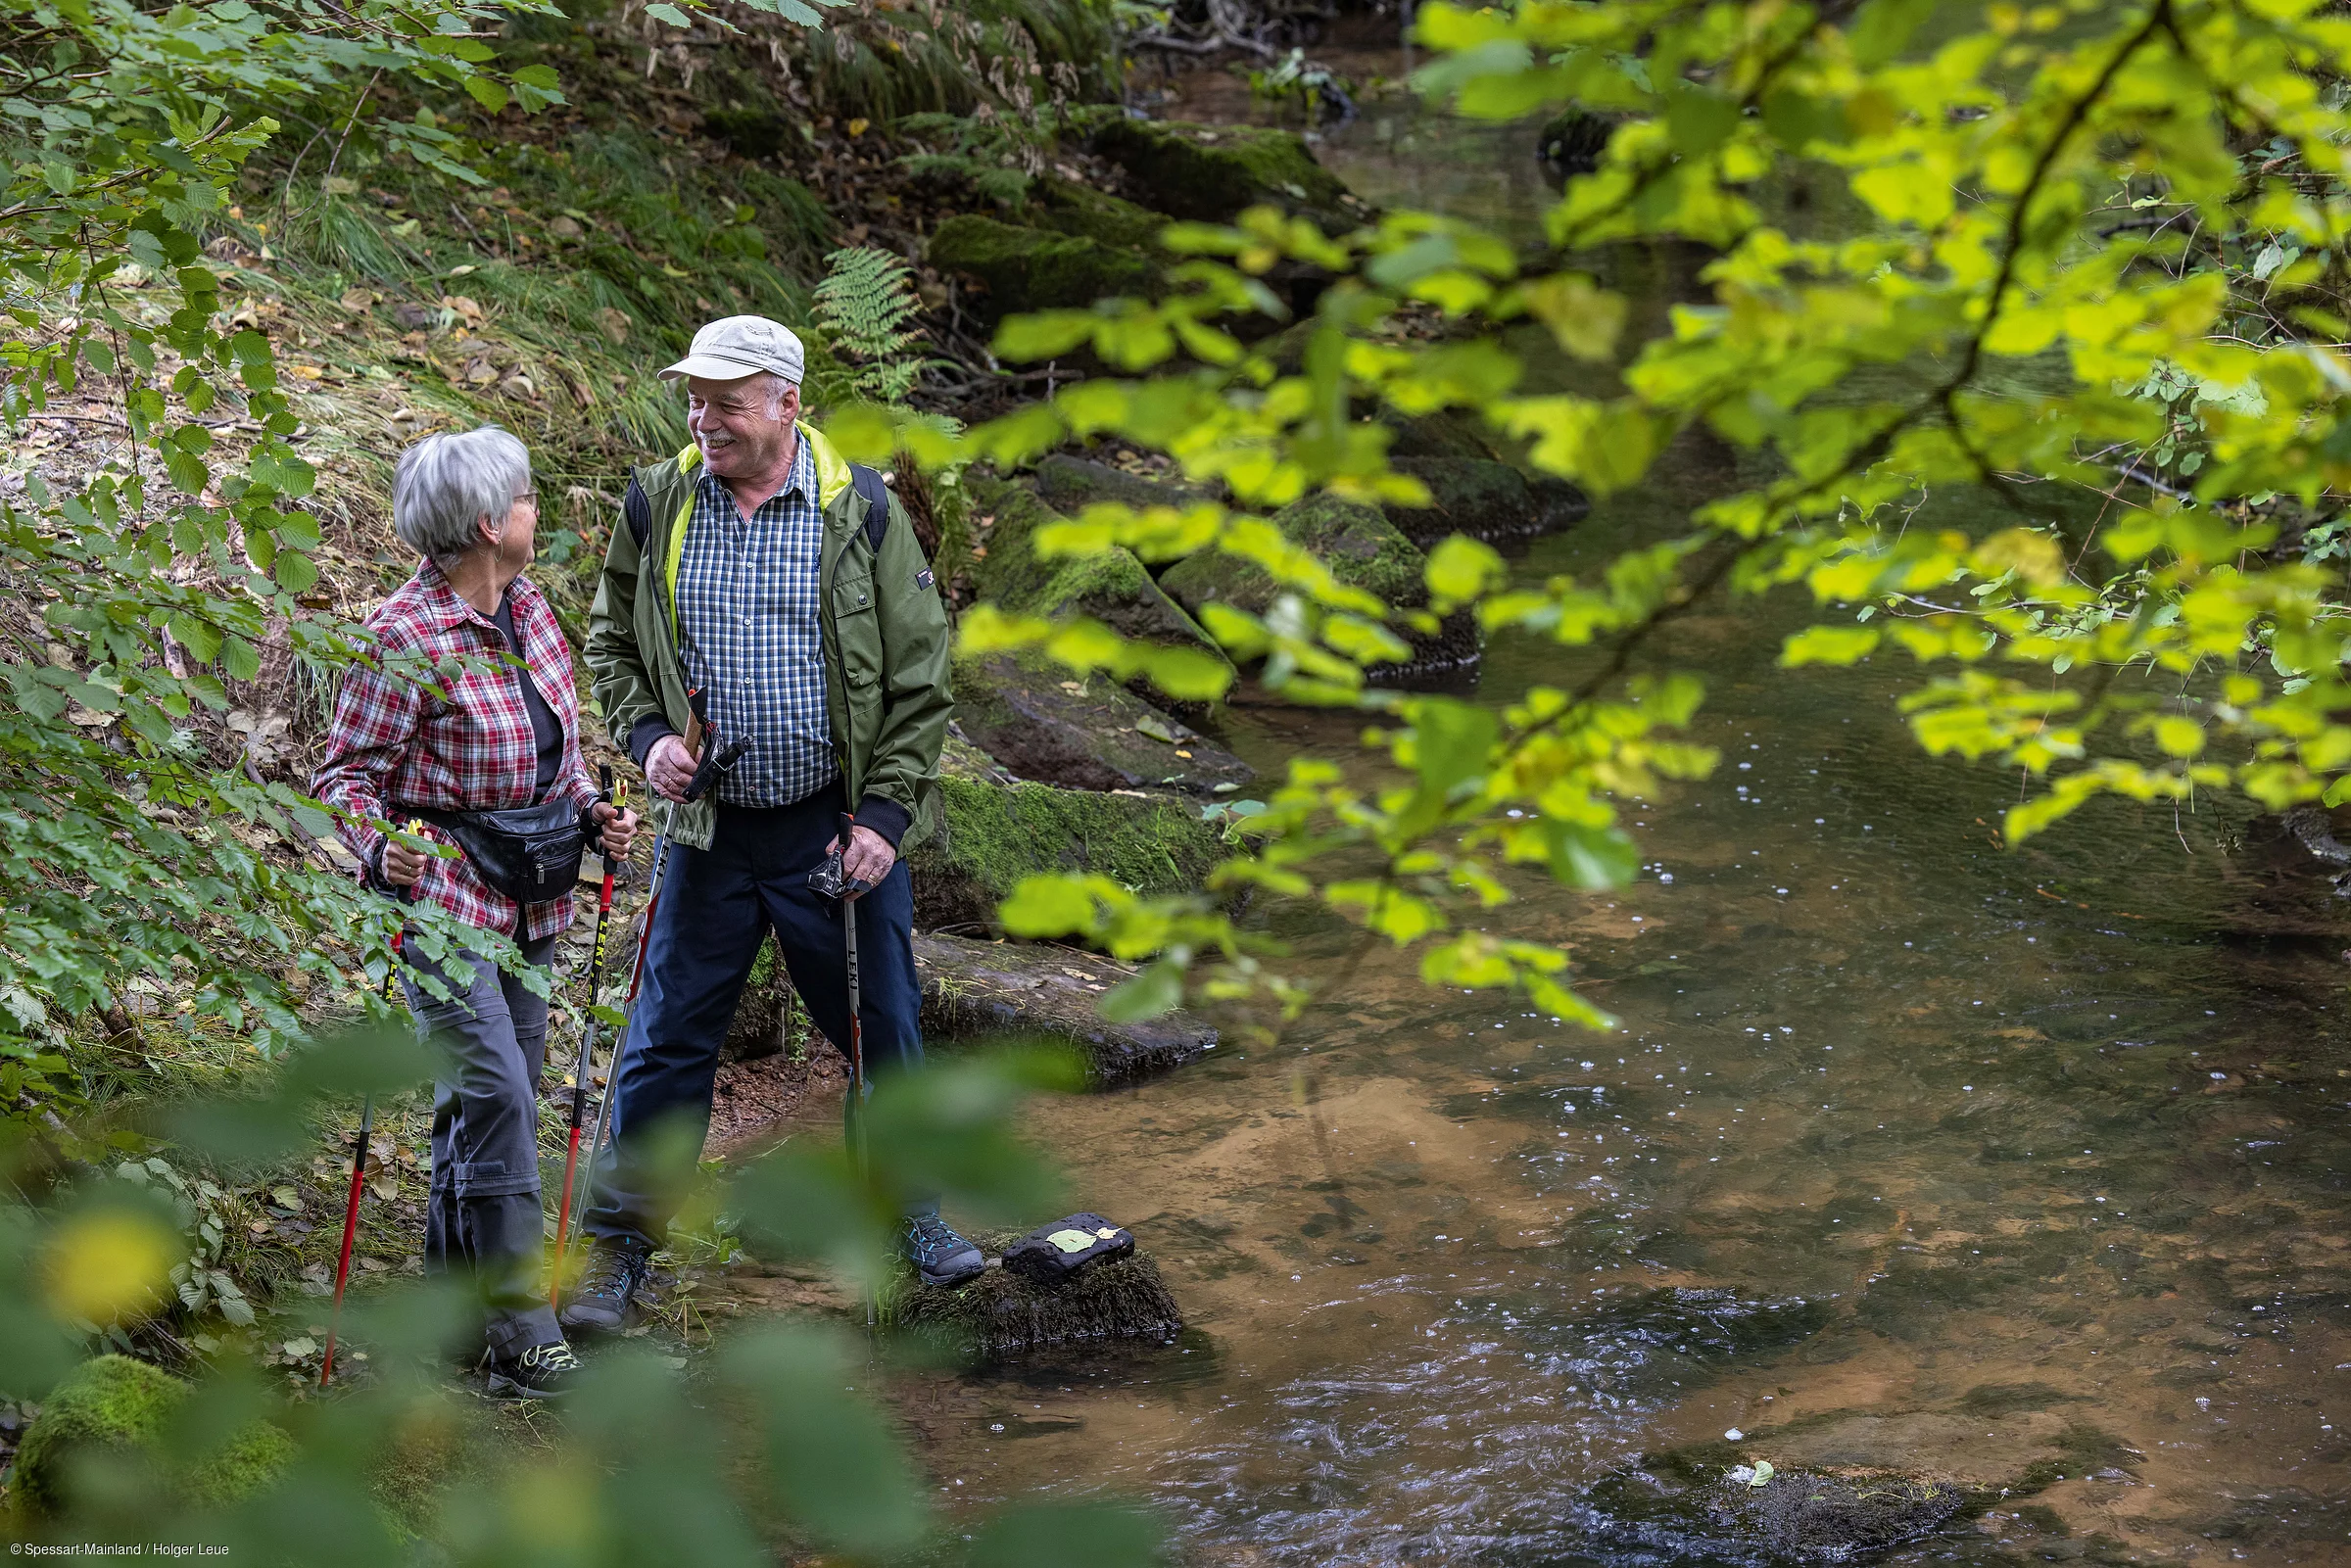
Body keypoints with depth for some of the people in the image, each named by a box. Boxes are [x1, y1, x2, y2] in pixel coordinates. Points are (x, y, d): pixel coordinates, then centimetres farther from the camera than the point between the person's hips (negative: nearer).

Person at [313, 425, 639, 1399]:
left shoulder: (528, 609, 8)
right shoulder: (406, 637, -17)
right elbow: (344, 774, -13)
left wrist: (593, 814, 4)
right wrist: (380, 849, -30)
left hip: (525, 904, 8)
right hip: (440, 892, -8)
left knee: (492, 1098, 13)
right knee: (497, 1098, -14)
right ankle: (524, 1338, -12)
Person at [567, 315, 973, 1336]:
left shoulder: (861, 511, -6)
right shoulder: (656, 505, -1)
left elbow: (920, 677, -1)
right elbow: (612, 642, 14)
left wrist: (885, 814, -7)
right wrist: (647, 734, -5)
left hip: (841, 826, -1)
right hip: (712, 827, 1)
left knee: (881, 1027, 10)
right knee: (668, 1037, 5)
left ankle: (912, 1208, 31)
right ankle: (620, 1243, 17)